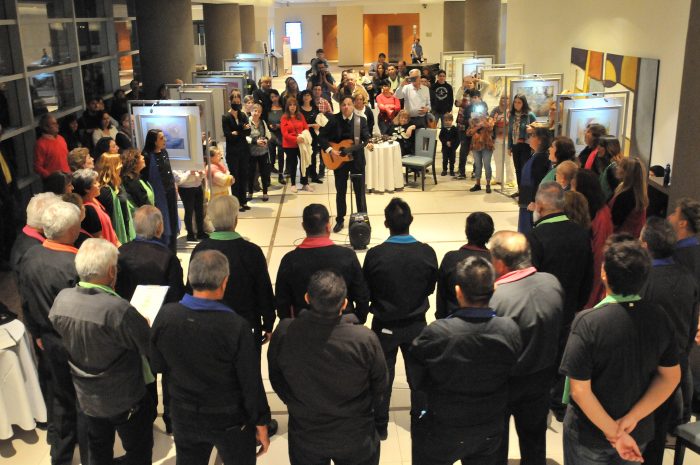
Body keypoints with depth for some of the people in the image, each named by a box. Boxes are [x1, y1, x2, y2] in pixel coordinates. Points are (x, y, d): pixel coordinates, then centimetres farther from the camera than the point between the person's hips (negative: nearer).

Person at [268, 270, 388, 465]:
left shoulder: (283, 334, -26)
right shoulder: (365, 339, -29)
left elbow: (276, 378, -6)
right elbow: (380, 385, -10)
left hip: (305, 436, 1)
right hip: (355, 437, -1)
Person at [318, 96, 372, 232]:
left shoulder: (361, 121, -4)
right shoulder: (334, 120, -5)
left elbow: (366, 137, -11)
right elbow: (322, 137, -4)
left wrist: (368, 144, -33)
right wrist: (330, 150, -17)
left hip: (357, 160, 0)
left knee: (360, 191, 6)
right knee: (340, 191, 9)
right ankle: (340, 220, 20)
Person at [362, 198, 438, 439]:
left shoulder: (375, 255, -23)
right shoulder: (427, 252, -18)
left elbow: (366, 293, -10)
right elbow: (431, 287, -3)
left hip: (385, 325, -1)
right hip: (416, 324, 1)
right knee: (418, 374, 20)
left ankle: (379, 426, 29)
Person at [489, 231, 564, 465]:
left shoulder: (494, 298, -32)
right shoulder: (552, 283, -15)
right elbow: (559, 328, -1)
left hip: (503, 383, -5)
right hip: (542, 376, 5)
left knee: (495, 445, 20)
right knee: (534, 438, 26)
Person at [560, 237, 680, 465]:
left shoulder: (587, 321, -27)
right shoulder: (658, 317, -12)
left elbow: (580, 390, -25)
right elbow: (671, 376, -5)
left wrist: (614, 433, -16)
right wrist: (632, 418, -10)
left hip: (590, 434, -4)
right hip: (638, 433, 4)